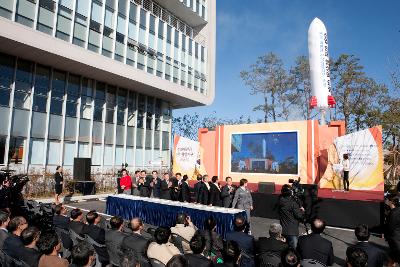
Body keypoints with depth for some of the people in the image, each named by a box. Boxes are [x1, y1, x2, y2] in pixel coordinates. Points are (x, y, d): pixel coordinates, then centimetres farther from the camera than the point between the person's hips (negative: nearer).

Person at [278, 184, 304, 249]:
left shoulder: (280, 201, -1)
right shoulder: (293, 203, -18)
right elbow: (299, 216, -16)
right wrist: (302, 210, 4)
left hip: (283, 230, 6)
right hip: (292, 231, -6)